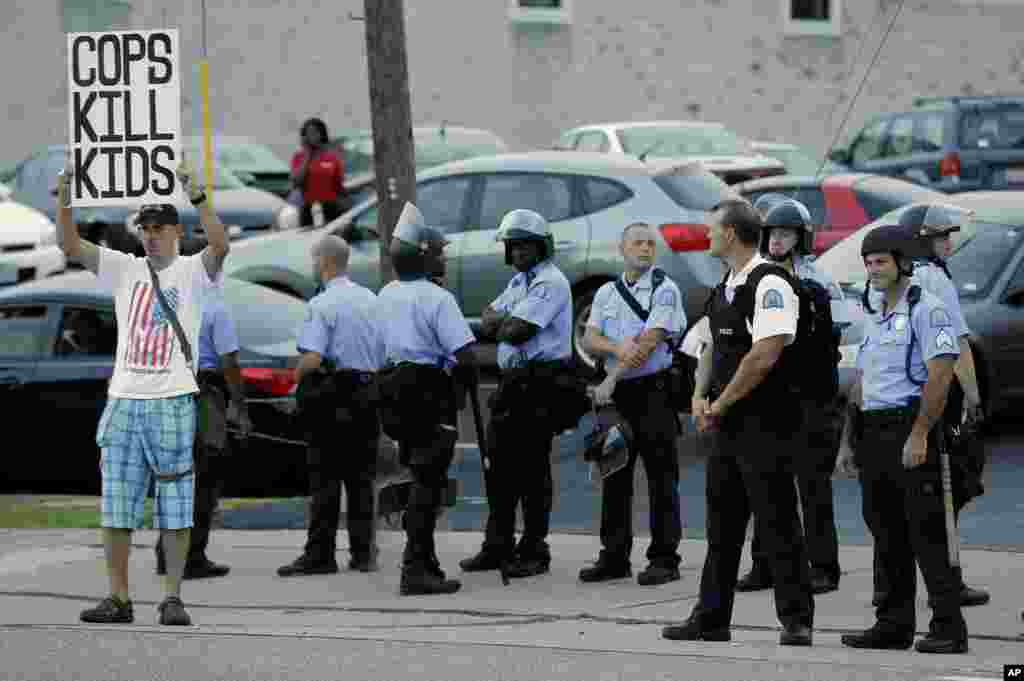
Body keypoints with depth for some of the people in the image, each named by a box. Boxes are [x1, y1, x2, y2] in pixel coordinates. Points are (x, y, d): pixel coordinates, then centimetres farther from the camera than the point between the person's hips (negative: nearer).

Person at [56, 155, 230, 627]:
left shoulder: (191, 272, 1)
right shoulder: (124, 270, 12)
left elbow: (220, 246, -19)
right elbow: (71, 247, 6)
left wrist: (195, 194, -29)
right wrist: (64, 198, -7)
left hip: (172, 402, -4)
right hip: (123, 399, 4)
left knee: (175, 509, 0)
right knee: (116, 508, 4)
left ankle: (172, 597, 4)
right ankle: (118, 598, 9)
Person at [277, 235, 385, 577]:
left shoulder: (322, 305, -13)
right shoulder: (371, 300, 9)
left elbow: (312, 358, -21)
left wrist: (297, 376, -3)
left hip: (331, 397, -6)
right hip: (368, 394, 6)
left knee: (325, 478, -3)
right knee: (361, 477, 9)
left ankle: (320, 554, -3)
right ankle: (362, 552, 9)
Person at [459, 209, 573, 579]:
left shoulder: (550, 283, -13)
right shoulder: (520, 282, 20)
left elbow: (515, 332, -20)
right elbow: (489, 319, 16)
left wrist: (499, 324, 2)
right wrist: (507, 321, -6)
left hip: (539, 385, -9)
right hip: (511, 382, 9)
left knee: (532, 472, -4)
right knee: (499, 467, 11)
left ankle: (534, 552, 2)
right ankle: (497, 546, 19)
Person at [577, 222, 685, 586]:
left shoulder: (665, 289, -4)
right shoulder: (607, 293, 13)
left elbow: (651, 341, -13)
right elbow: (589, 340, 4)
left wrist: (610, 381, -15)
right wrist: (619, 348, -18)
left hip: (654, 390, -5)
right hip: (617, 393, 5)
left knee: (661, 478, -3)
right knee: (615, 477, 8)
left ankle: (664, 559, -1)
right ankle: (613, 557, 15)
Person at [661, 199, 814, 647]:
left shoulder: (769, 284, -14)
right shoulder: (725, 287, 16)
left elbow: (764, 355, -22)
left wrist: (721, 404, -14)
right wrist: (700, 395, 7)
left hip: (764, 423, -9)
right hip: (727, 424, 9)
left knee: (777, 522, -6)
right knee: (722, 522, 12)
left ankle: (796, 621, -2)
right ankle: (711, 619, 18)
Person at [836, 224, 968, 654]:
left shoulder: (927, 310, -7)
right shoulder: (873, 318, 19)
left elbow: (940, 375, -16)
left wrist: (919, 436, -22)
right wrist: (848, 441, 17)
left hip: (909, 429, -9)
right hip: (873, 433, 9)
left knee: (927, 533, -9)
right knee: (886, 533, 10)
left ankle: (949, 627, -8)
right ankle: (893, 624, 15)